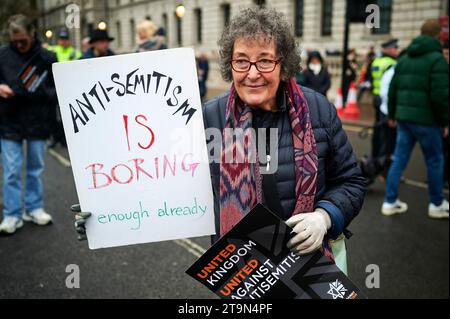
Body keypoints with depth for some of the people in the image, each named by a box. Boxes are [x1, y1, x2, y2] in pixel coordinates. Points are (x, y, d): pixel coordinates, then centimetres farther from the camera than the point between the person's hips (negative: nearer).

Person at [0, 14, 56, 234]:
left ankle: (34, 208, 26)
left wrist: (42, 92, -18)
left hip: (37, 122, 0)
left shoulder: (46, 57, -3)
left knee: (35, 168, 12)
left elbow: (57, 88, 1)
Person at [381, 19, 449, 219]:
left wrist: (392, 115, 21)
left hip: (403, 117, 6)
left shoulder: (404, 58, 12)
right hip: (425, 119, -6)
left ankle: (390, 202, 12)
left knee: (399, 159, 10)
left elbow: (393, 89, 14)